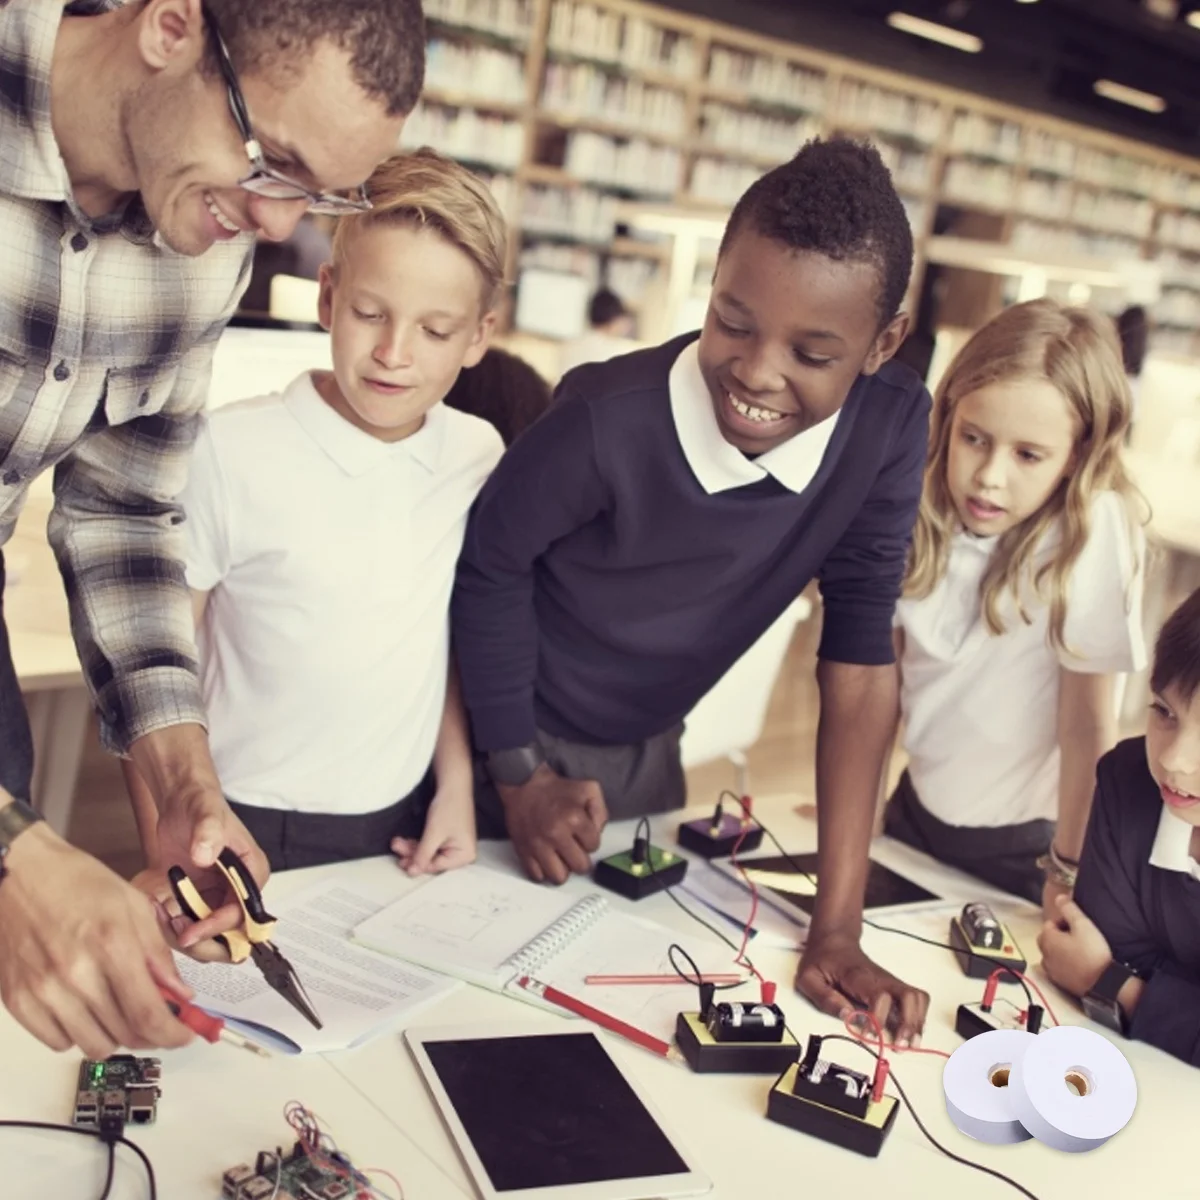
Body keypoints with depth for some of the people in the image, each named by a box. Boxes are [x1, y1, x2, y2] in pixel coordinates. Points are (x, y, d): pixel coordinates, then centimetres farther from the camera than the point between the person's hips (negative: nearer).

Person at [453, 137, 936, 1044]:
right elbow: (492, 569, -16)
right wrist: (520, 776, -8)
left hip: (647, 753, 3)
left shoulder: (893, 427, -22)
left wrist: (838, 929, -20)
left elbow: (860, 655, -18)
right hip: (514, 733, -3)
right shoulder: (611, 421, -33)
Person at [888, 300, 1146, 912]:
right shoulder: (931, 510, -10)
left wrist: (1071, 869, -15)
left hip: (1019, 844, -4)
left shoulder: (1091, 532, -25)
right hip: (917, 807, 5)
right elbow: (882, 664, 0)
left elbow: (1088, 725, -20)